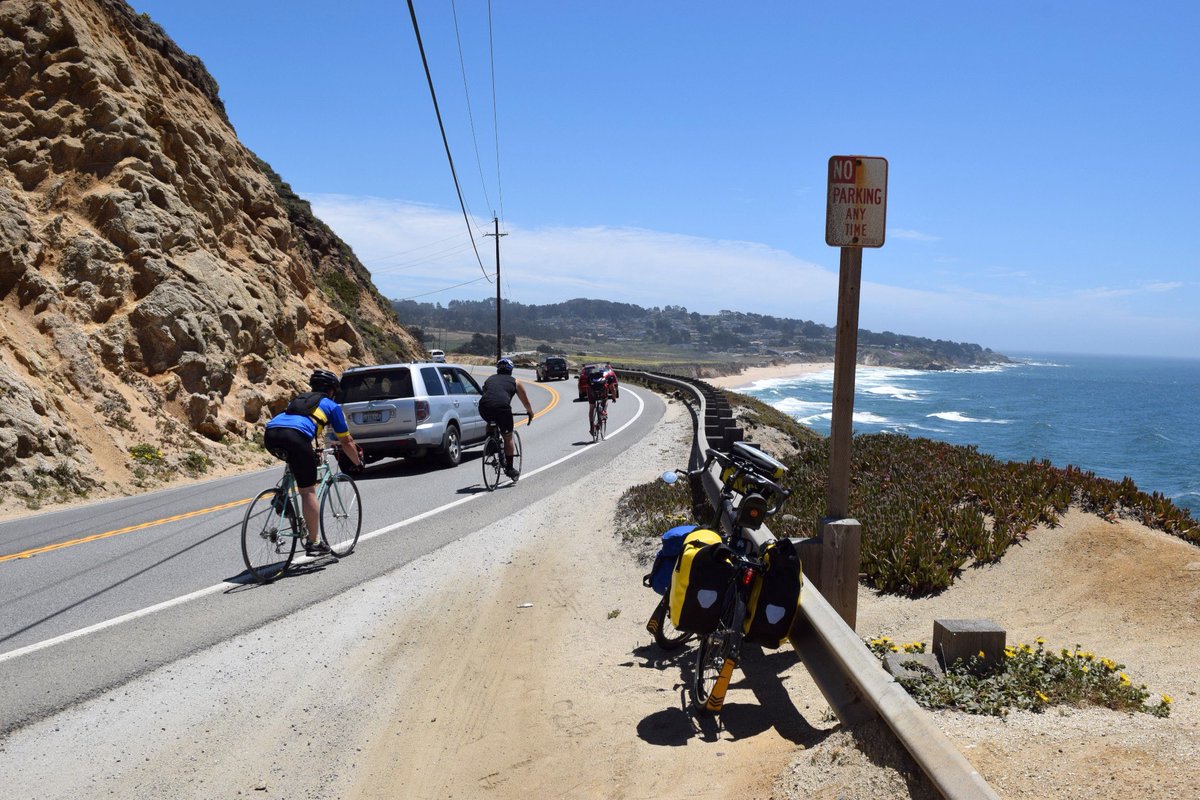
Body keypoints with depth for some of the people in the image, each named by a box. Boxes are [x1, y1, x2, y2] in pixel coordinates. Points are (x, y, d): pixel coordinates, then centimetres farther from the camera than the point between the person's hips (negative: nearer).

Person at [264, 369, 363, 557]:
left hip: (270, 435, 6)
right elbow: (346, 441, 29)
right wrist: (358, 463, 44)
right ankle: (314, 543, 4)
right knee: (308, 491, 2)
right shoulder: (331, 406, 25)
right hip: (295, 437, -6)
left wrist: (311, 453, 67)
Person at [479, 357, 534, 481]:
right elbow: (525, 400, 33)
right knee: (508, 437, 14)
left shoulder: (489, 380, 31)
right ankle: (509, 469, 17)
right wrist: (530, 413, 51)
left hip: (484, 407, 3)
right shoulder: (514, 382, 23)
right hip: (502, 407, -3)